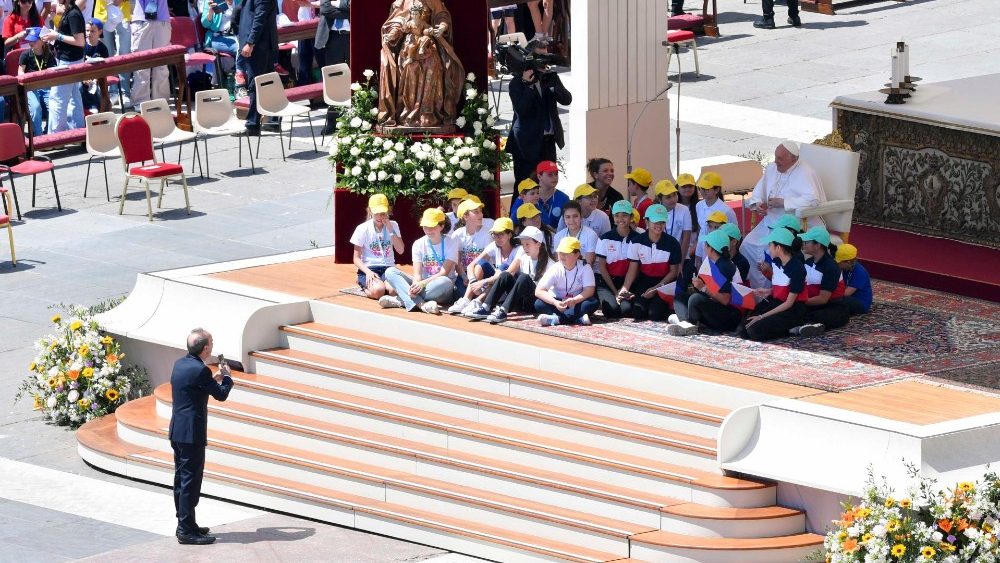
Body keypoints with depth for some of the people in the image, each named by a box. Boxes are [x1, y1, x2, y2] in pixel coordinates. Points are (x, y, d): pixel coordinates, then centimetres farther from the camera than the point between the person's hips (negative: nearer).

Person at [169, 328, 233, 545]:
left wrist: (215, 378, 22)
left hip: (176, 432, 9)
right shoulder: (200, 370, -20)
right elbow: (221, 395, -8)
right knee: (190, 481, -4)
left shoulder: (180, 364, 7)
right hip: (192, 434, -9)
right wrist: (226, 377, 10)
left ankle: (184, 524, 24)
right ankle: (187, 531, -3)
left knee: (181, 479, 16)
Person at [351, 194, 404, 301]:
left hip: (388, 268, 1)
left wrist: (390, 229, -9)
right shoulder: (363, 229, 0)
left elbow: (400, 250, -2)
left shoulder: (393, 226, 8)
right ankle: (366, 287, 0)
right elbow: (357, 258, 0)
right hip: (369, 268, -1)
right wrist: (368, 272, -19)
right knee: (378, 290, -34)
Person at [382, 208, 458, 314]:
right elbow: (417, 273, -4)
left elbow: (444, 273, -14)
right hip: (422, 284, 4)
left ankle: (400, 300, -34)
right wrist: (415, 284, -28)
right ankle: (422, 304, -39)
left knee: (445, 282, -40)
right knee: (390, 272, -17)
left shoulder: (450, 243, -3)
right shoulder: (419, 244, 6)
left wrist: (423, 283, -28)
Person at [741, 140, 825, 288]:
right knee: (747, 246, -7)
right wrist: (757, 203, -2)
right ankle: (757, 287, 3)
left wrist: (782, 202, -23)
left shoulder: (805, 173, -14)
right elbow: (758, 191, 23)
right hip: (771, 220, 8)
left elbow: (813, 199, -28)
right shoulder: (772, 168, 12)